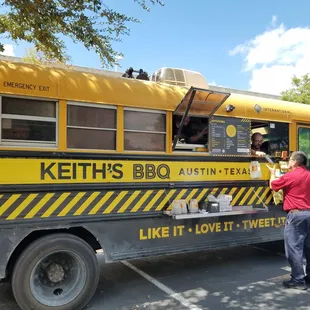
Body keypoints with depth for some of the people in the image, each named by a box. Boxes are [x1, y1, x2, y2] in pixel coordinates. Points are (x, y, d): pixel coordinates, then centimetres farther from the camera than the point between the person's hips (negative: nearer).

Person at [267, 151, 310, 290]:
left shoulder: (290, 176, -11)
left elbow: (273, 185, 2)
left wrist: (272, 173, 21)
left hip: (296, 214, -8)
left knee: (294, 248, -1)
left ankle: (298, 280, 3)